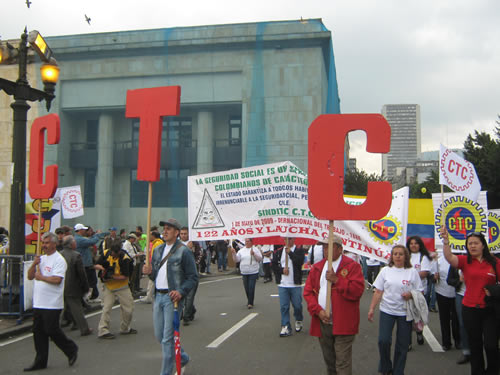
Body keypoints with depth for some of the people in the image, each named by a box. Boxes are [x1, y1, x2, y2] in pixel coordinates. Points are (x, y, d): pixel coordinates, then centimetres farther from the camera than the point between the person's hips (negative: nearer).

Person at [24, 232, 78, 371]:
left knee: (52, 330, -4)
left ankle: (71, 350, 17)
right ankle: (40, 361, 19)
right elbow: (30, 276, 11)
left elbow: (57, 280, -21)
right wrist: (34, 264, -5)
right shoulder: (41, 258, 15)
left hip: (52, 304, -8)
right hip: (38, 302, 8)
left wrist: (41, 277, -12)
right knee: (38, 332, 10)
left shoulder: (59, 260, -10)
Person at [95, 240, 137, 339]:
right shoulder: (106, 253, -10)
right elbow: (96, 265, 1)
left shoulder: (125, 258, -20)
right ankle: (103, 331, 2)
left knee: (128, 308, 6)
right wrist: (103, 268, -21)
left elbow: (125, 276, -19)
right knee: (106, 308, -3)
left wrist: (112, 276, -28)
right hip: (108, 286, 1)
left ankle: (125, 329, 26)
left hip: (122, 287, -1)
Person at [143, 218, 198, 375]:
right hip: (158, 296, 7)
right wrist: (150, 272, -2)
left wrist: (181, 292, -22)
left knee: (168, 338, -4)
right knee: (159, 335, 14)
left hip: (172, 297, -7)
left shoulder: (183, 251, -8)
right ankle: (182, 357, 36)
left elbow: (193, 277, -9)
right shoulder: (158, 250, 13)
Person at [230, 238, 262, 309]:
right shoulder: (241, 250, 9)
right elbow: (236, 260, 5)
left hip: (253, 272, -4)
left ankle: (250, 303, -4)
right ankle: (249, 301, 29)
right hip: (244, 273, 4)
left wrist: (254, 254, -18)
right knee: (246, 288, 11)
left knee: (251, 287, -9)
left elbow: (260, 258, -5)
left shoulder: (255, 249, 1)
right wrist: (233, 253, -9)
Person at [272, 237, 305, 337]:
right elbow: (274, 264, 7)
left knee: (297, 305, 5)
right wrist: (282, 269, -9)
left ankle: (299, 321, 33)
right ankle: (286, 327, 9)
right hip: (282, 284, 2)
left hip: (295, 284, -2)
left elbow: (300, 261, -16)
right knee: (284, 307, 1)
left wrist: (290, 252, -16)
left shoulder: (299, 250, 0)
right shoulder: (279, 251, 9)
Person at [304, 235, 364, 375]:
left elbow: (357, 290, -15)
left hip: (343, 323, -5)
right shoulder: (317, 267, 12)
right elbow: (308, 291, 8)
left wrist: (336, 280, -20)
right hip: (322, 321, 5)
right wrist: (318, 310, -6)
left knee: (343, 363, -3)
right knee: (328, 360, 18)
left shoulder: (352, 266, -4)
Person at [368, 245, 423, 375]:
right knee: (383, 340, -9)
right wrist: (372, 308, 0)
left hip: (405, 312, 0)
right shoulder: (385, 271, 4)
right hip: (387, 311, 0)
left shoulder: (412, 272, 1)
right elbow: (378, 292, 6)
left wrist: (411, 295, -16)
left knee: (402, 345, 5)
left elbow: (420, 292, 4)